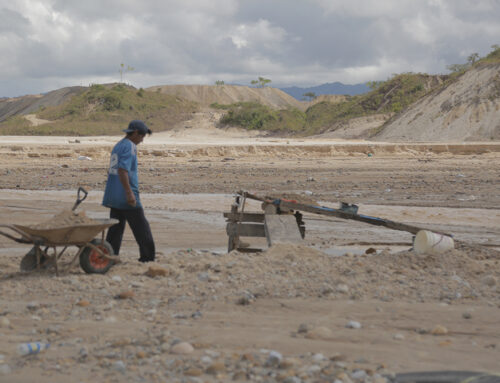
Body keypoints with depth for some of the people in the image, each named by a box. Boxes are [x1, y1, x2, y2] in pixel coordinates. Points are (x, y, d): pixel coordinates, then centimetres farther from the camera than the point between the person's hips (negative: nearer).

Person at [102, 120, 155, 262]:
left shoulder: (117, 146, 18)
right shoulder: (130, 147, -12)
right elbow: (122, 170, -23)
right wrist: (129, 192, -25)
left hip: (113, 196, 9)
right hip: (125, 196, -9)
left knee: (115, 228, 8)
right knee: (141, 227, -2)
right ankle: (148, 257, 0)